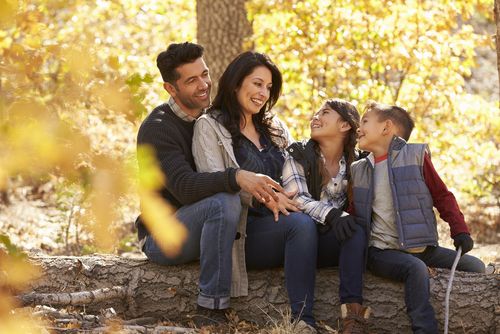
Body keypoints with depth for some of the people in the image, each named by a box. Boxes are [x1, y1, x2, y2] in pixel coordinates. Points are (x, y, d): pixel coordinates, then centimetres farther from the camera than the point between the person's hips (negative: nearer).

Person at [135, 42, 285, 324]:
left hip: (198, 229, 7)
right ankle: (212, 309, -32)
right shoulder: (157, 128, -15)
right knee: (224, 202, -36)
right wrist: (236, 177, -44)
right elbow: (184, 187, -30)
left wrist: (266, 192, -17)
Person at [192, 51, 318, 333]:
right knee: (301, 223, -36)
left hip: (279, 228, 5)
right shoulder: (209, 126, 4)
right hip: (243, 230, -5)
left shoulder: (276, 128, 24)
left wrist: (287, 197, -6)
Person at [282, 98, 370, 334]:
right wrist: (331, 214, -30)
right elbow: (296, 199, -13)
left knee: (356, 233, -29)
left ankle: (351, 311, -44)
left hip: (335, 243, 1)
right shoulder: (298, 155, 2)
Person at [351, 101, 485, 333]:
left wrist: (460, 231, -3)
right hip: (382, 251, -2)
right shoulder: (358, 170, 13)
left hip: (422, 248, 2)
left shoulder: (416, 156, 6)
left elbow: (442, 196, 8)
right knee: (416, 268, -32)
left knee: (474, 267, -6)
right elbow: (354, 211, 23)